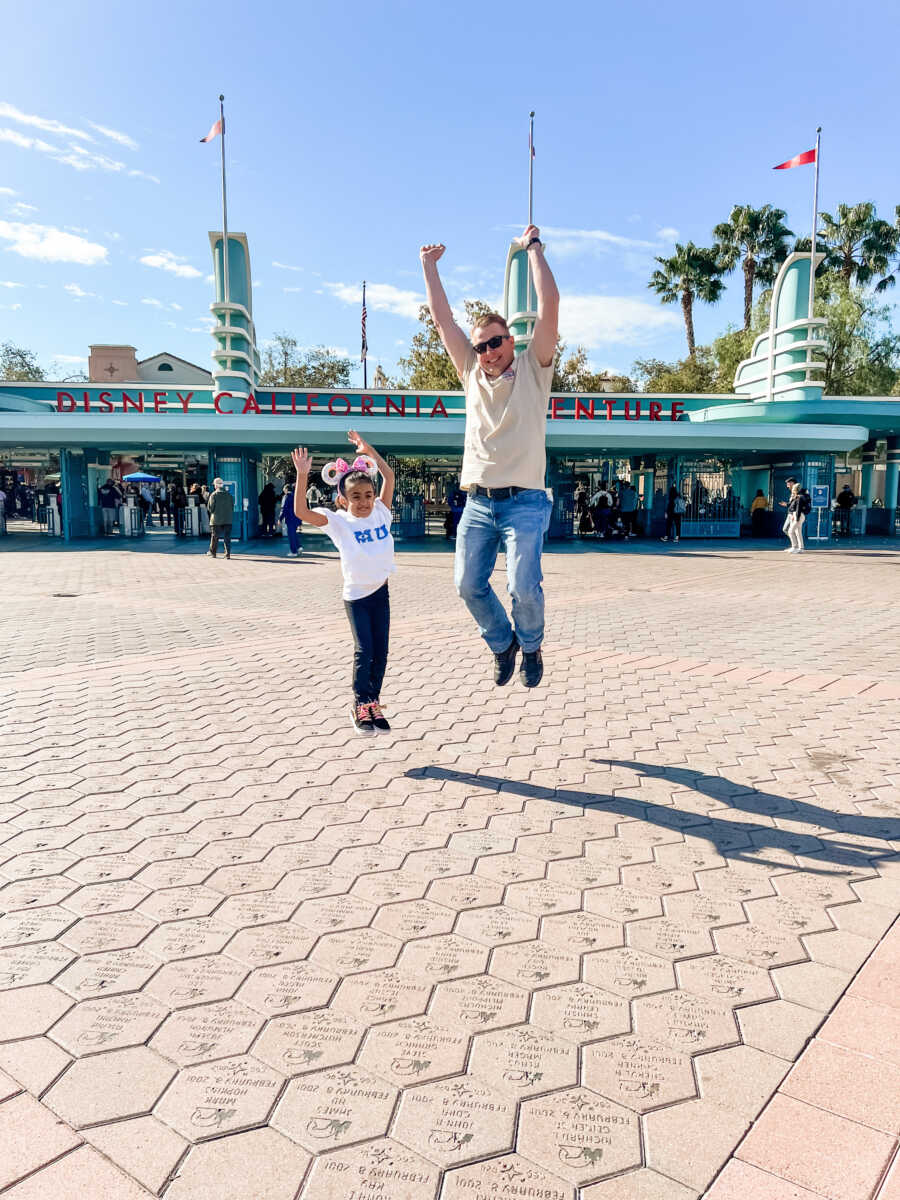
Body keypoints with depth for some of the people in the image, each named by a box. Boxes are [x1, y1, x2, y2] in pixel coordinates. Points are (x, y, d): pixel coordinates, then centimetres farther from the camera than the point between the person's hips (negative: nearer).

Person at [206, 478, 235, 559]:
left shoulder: (214, 495, -8)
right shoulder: (229, 495, 4)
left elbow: (210, 508, -6)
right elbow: (232, 507, 8)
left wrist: (212, 512, 14)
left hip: (216, 520, -3)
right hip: (228, 519, 3)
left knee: (214, 537, 8)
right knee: (227, 537, 4)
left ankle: (212, 552, 18)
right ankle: (228, 553, 0)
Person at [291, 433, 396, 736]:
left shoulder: (380, 512, 1)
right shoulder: (338, 521, -9)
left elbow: (389, 476, 6)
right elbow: (301, 511, -20)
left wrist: (368, 450, 1)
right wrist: (302, 475, -27)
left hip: (380, 591, 4)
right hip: (356, 595, -4)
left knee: (381, 651, 8)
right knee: (364, 651, -6)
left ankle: (374, 701, 21)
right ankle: (360, 703, 9)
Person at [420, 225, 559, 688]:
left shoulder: (532, 369, 6)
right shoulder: (472, 373, 15)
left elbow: (549, 304, -2)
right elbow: (442, 318, 19)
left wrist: (534, 248, 5)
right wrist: (429, 265, 22)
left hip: (523, 502, -4)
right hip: (478, 503, 4)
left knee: (524, 587, -15)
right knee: (469, 585, 0)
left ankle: (530, 645, 15)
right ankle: (502, 643, 26)